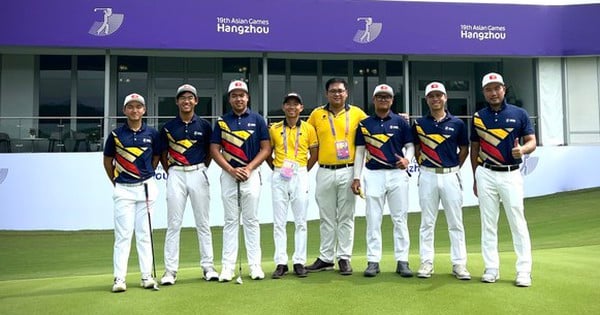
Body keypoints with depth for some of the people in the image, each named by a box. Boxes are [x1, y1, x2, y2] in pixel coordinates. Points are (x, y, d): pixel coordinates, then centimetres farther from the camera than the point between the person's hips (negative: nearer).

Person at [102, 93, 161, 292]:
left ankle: (147, 276, 13)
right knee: (123, 234, -2)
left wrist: (147, 176, 11)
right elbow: (107, 161, 11)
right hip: (123, 190, -1)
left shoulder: (152, 133, 3)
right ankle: (119, 278, 3)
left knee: (144, 233, 7)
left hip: (146, 188, 1)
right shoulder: (116, 134, 1)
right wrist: (115, 182, 9)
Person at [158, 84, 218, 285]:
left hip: (198, 174, 0)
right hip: (176, 175, 0)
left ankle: (207, 266, 13)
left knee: (203, 223, 5)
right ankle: (170, 269, 6)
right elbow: (163, 154, 12)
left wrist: (201, 170, 6)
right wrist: (170, 173, 4)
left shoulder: (204, 125, 5)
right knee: (173, 223, 1)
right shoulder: (168, 127, 5)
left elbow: (210, 151, 13)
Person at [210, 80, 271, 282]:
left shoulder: (257, 120, 4)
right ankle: (228, 266, 9)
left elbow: (266, 148, 1)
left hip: (251, 175, -1)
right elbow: (214, 150, 3)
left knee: (251, 220, 4)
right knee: (230, 221, 5)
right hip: (228, 175, 1)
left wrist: (249, 168, -11)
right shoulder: (222, 121, 7)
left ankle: (255, 264, 10)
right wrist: (231, 170, -10)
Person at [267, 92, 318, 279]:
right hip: (279, 178, 1)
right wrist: (275, 169, 3)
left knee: (300, 221, 3)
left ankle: (299, 262, 11)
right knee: (279, 222, 3)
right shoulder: (274, 129, 5)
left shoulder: (308, 129, 3)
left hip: (300, 176, -1)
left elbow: (314, 154, 8)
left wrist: (303, 171, 3)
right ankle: (281, 263, 9)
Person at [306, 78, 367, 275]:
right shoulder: (317, 114, 6)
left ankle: (344, 258, 12)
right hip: (325, 172, 2)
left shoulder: (357, 113, 3)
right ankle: (325, 258, 18)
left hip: (348, 171, -1)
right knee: (327, 218, 9)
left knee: (346, 217, 4)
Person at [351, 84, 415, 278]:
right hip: (374, 175, 1)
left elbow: (410, 145, 8)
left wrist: (407, 159, -15)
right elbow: (360, 151, 8)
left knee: (400, 219, 2)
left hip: (397, 174, 0)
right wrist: (356, 177, 2)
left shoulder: (400, 122, 7)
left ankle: (402, 261, 8)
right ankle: (373, 261, 8)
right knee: (373, 220, 2)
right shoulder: (365, 124, 9)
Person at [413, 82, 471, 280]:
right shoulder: (419, 124, 5)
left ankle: (459, 263, 10)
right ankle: (426, 262, 12)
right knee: (427, 222, 5)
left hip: (451, 176, 0)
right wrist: (424, 166, 5)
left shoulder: (457, 123, 3)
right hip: (428, 176, 1)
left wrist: (453, 168, 6)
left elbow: (464, 150, 11)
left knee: (455, 222, 3)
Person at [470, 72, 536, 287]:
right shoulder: (478, 117, 7)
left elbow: (532, 141, 2)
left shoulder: (519, 114, 2)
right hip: (486, 174, 2)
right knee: (488, 223, 6)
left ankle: (524, 271, 5)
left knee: (518, 222, -2)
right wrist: (476, 178, 11)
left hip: (511, 174, -2)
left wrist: (522, 149, -22)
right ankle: (491, 269, 14)